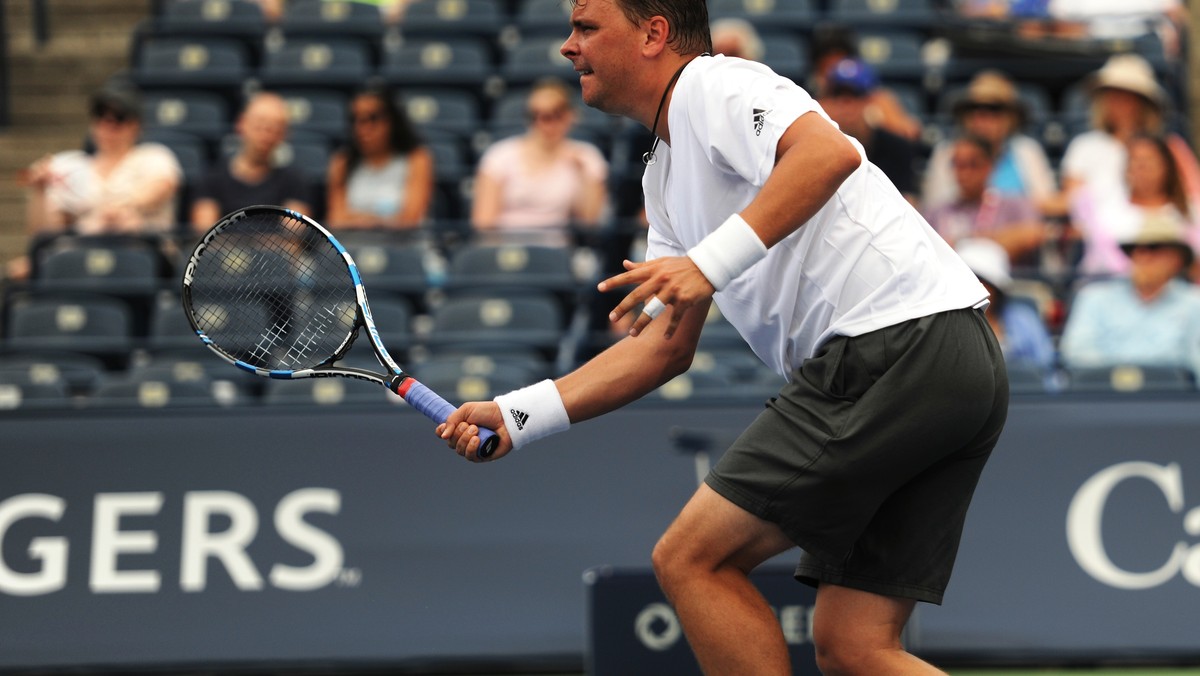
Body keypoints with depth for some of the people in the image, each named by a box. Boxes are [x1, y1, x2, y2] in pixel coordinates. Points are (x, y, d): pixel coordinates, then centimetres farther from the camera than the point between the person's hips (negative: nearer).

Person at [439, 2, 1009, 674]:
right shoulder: (666, 174, 28)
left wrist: (709, 263, -25)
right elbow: (666, 345, 27)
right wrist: (515, 416, 19)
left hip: (897, 342, -10)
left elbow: (830, 151, -22)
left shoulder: (712, 84, -2)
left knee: (692, 560, -5)